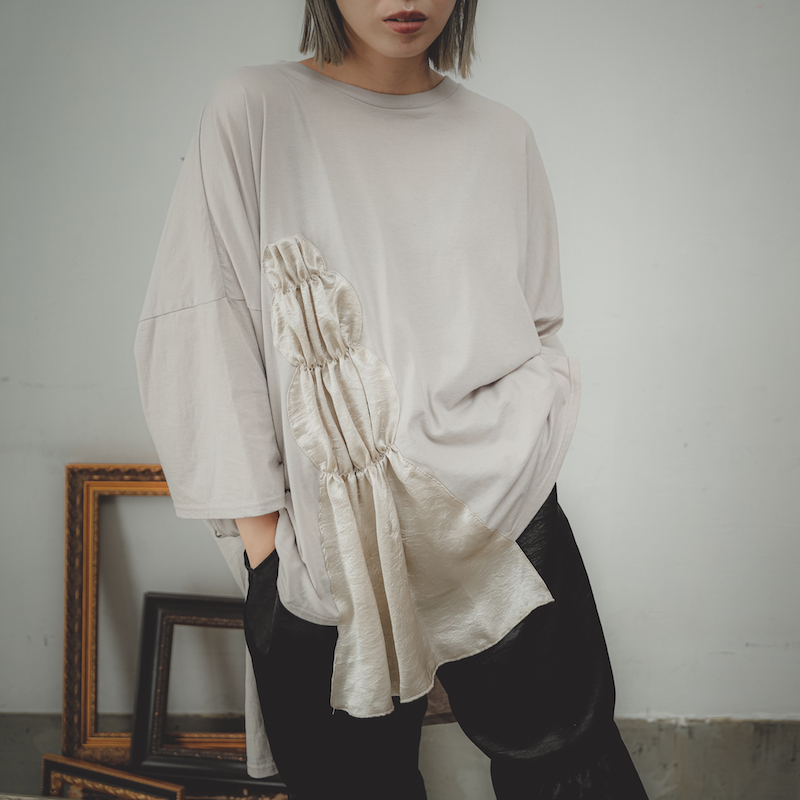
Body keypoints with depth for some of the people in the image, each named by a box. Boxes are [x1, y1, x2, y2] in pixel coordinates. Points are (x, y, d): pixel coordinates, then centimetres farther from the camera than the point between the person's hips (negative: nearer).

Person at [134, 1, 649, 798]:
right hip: (325, 539, -2)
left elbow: (540, 337, 15)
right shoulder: (252, 110, 1)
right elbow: (202, 330, -3)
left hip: (499, 519, 2)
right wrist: (261, 528, -8)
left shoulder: (502, 136, 10)